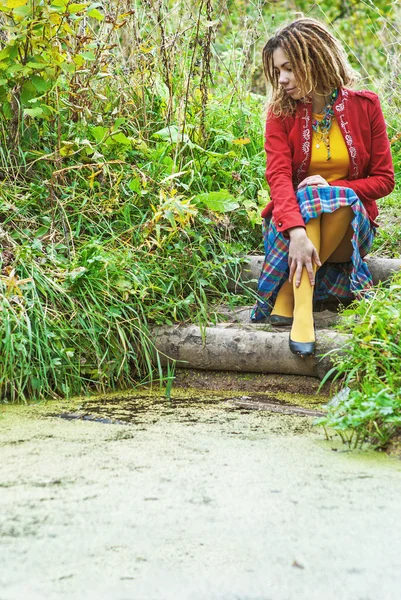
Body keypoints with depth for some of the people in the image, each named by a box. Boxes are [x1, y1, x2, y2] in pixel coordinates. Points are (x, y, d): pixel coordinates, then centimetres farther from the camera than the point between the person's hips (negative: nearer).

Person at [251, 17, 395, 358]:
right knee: (309, 198, -34)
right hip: (293, 217, 0)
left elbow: (383, 180, -1)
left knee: (340, 199, -34)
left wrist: (332, 187, -20)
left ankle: (285, 299, -31)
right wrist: (297, 232, -37)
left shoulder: (365, 106, -3)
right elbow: (278, 175, -18)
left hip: (351, 223, 0)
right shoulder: (281, 112, -3)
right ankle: (301, 313, -46)